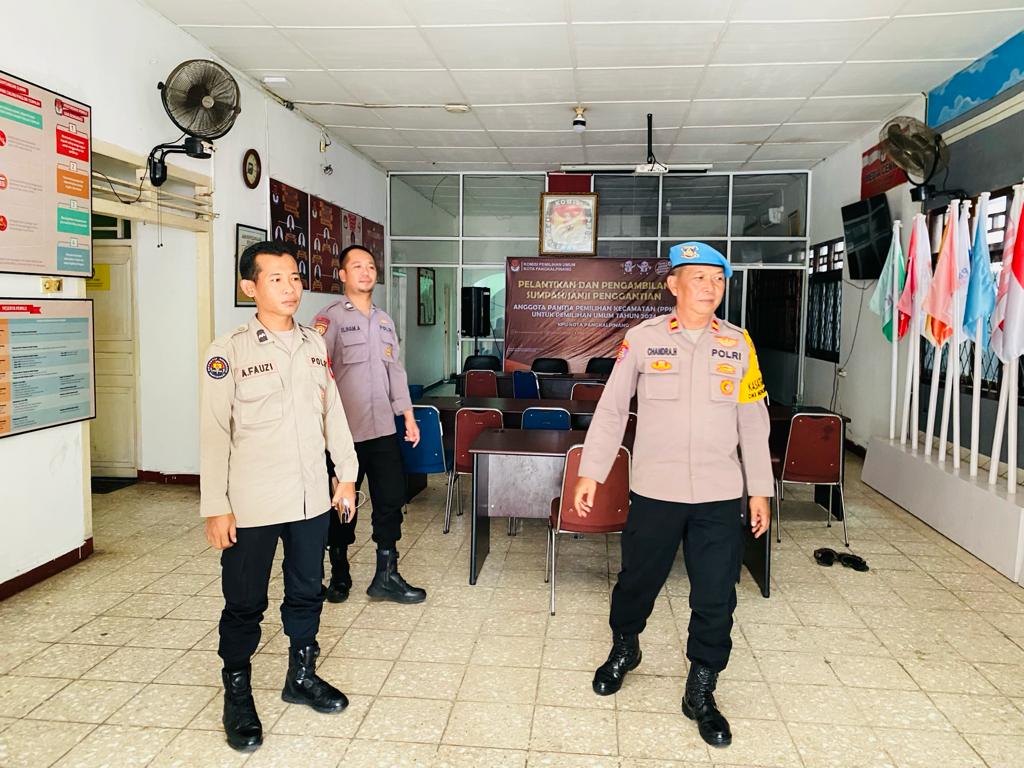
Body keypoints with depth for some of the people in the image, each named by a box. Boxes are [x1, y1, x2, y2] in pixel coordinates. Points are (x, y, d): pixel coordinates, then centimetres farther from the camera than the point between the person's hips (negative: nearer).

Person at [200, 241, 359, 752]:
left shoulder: (315, 344, 5)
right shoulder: (229, 352, -10)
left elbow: (332, 411, 12)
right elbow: (214, 432, -10)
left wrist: (347, 473, 11)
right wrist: (215, 507, -11)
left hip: (311, 498, 5)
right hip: (252, 503, -4)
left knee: (306, 593, 17)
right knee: (244, 604, 9)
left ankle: (301, 677, 37)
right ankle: (237, 696, 28)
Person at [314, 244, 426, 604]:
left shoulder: (385, 320, 14)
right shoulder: (330, 318, -6)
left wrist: (409, 417, 12)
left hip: (383, 428, 6)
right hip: (345, 430, -5)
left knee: (391, 499, 7)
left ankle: (386, 577, 18)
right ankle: (339, 574, 25)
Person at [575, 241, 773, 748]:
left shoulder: (738, 344, 2)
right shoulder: (642, 339, -3)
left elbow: (753, 422, 7)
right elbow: (611, 409, 1)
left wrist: (760, 489, 8)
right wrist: (591, 472, -1)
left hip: (720, 497, 2)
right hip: (654, 491, -1)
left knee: (715, 600, 7)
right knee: (637, 582, 13)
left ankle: (700, 692, 27)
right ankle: (623, 650, 43)